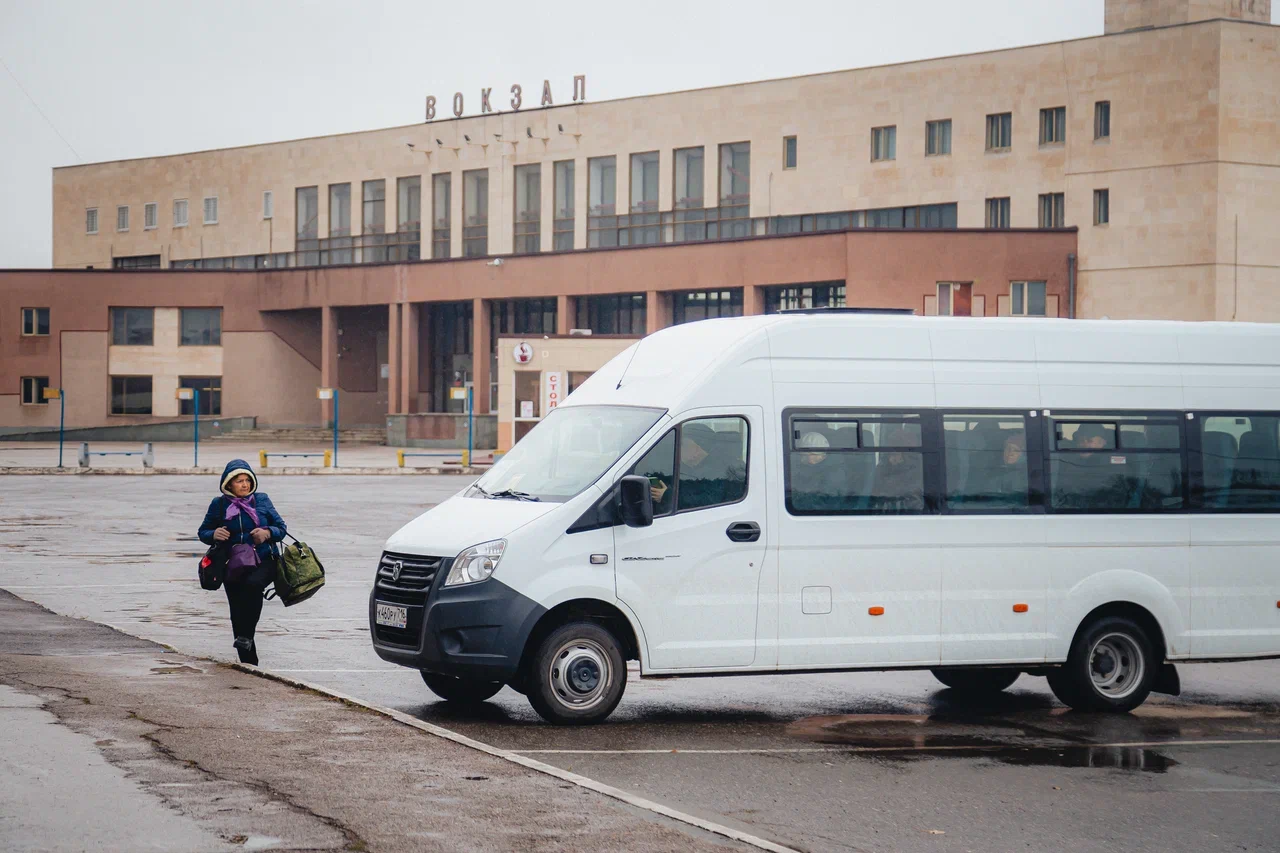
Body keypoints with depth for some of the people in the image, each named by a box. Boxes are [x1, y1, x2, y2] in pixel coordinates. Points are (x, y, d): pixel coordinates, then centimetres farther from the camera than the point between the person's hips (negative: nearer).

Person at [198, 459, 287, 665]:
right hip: (233, 566, 2)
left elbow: (281, 528, 8)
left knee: (253, 584, -35)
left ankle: (247, 635, -26)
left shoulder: (262, 500, 5)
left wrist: (268, 533, -13)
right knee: (237, 615, -1)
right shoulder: (219, 504, 5)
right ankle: (249, 662, 10)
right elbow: (203, 531, 12)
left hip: (264, 561, -1)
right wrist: (213, 535, -11)